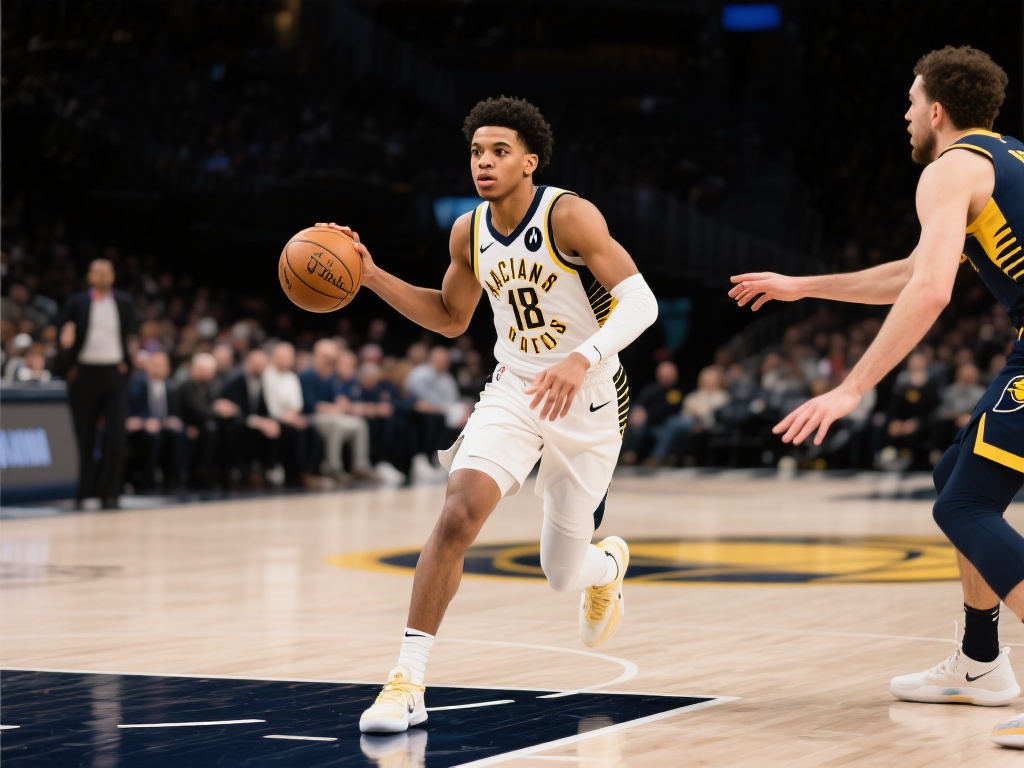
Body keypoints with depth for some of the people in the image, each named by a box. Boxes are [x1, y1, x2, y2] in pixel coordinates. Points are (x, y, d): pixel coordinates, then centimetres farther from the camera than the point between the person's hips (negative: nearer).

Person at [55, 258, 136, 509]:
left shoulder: (124, 302, 8)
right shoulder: (76, 303, 4)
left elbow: (131, 335, 14)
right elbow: (61, 334, 5)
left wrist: (127, 362, 4)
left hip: (114, 374, 1)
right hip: (84, 374, -1)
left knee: (116, 436, -10)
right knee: (85, 437, 3)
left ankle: (109, 492, -3)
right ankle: (85, 492, 14)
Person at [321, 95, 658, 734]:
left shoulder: (570, 216, -18)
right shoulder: (469, 232, -1)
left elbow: (641, 301, -25)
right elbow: (451, 318, 16)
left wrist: (584, 358, -42)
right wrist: (373, 276, 3)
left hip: (588, 402, -3)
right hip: (513, 392, 3)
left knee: (564, 575, 8)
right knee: (460, 510, -24)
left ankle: (609, 563, 49)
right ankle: (409, 681, -21)